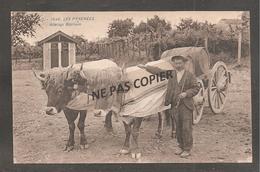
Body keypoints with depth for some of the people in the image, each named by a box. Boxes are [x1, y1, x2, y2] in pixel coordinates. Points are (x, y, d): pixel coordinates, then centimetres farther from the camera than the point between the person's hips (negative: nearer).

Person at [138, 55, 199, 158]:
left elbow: (196, 88, -1)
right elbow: (159, 71, 13)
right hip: (174, 105, 4)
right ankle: (181, 146, 26)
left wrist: (186, 93, -15)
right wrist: (146, 67, 11)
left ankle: (187, 149, 8)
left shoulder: (190, 76, -2)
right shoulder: (171, 74, 8)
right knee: (178, 127, 12)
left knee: (186, 128, -3)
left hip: (186, 106, -4)